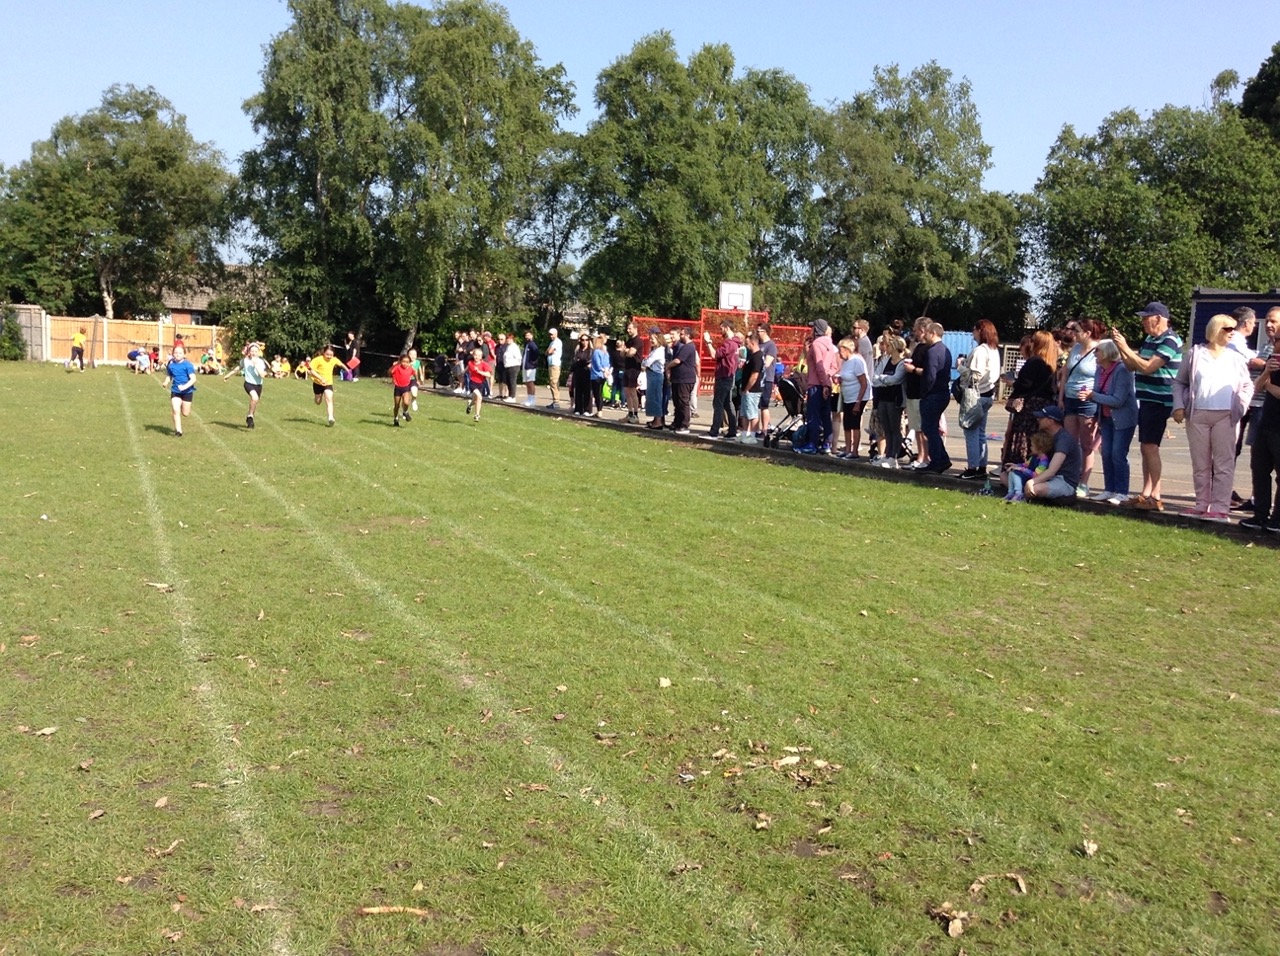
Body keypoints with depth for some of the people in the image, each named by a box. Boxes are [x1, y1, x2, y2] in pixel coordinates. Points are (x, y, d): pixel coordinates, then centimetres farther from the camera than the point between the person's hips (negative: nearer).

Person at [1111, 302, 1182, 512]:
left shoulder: (1170, 341, -13)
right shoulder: (1149, 340, 16)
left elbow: (1148, 367, -21)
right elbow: (1132, 366, 18)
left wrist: (1125, 348, -17)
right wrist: (1120, 347, 5)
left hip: (1159, 402, -10)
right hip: (1146, 400, 10)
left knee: (1150, 447, -12)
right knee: (1144, 447, 10)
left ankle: (1155, 497, -11)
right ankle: (1146, 493, 14)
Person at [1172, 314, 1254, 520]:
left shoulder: (1236, 358, 10)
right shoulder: (1195, 354, 8)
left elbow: (1248, 386, 14)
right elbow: (1179, 382, 10)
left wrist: (1240, 407, -1)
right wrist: (1179, 407, -1)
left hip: (1226, 417, 0)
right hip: (1197, 416, 1)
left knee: (1224, 464, -3)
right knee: (1200, 465, 6)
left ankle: (1220, 508, -4)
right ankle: (1202, 505, 13)